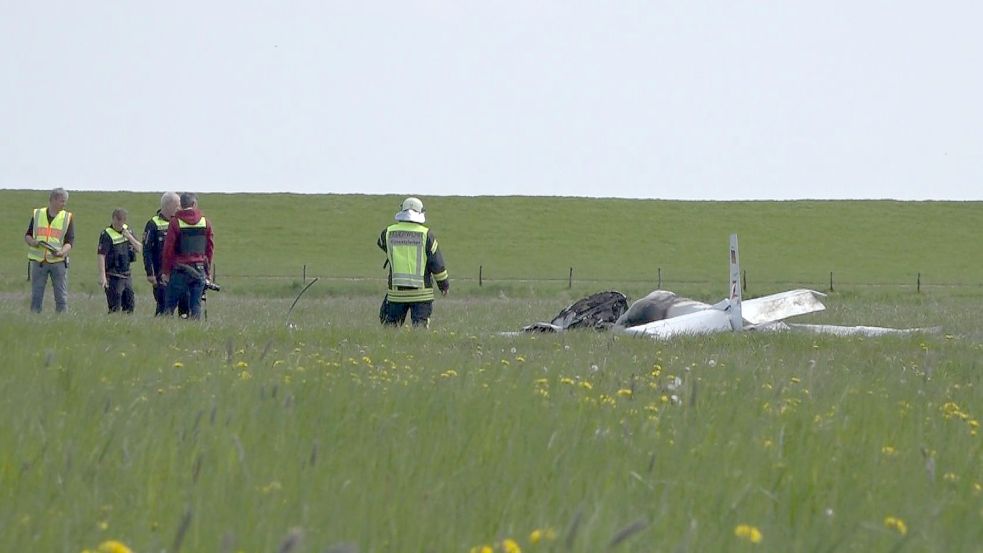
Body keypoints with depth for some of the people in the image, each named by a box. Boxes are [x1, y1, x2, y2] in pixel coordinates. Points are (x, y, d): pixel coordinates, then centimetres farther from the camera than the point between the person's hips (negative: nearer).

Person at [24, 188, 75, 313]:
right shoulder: (38, 214, 9)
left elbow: (70, 241, -2)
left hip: (58, 261, -1)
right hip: (38, 260, 1)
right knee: (36, 296, 1)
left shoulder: (68, 217, 5)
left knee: (61, 297, -2)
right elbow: (27, 236, 12)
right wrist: (32, 242, -11)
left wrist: (62, 252, -21)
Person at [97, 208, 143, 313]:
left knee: (130, 306, 12)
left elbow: (140, 249, 7)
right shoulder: (107, 235, -13)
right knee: (115, 308, -6)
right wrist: (102, 276, -26)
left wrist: (129, 237, -10)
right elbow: (101, 256, -18)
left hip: (126, 275, 7)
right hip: (114, 276, -7)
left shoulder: (127, 230, 7)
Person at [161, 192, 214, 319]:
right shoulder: (205, 222, 5)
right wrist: (207, 271, 18)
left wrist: (165, 271, 0)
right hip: (199, 270, 3)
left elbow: (168, 248, -6)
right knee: (196, 305, 5)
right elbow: (210, 247, 9)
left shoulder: (175, 222, -5)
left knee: (170, 304, 3)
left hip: (180, 270, -3)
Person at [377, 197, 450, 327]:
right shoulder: (426, 234, -5)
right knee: (420, 327, 2)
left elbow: (381, 243, 24)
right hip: (421, 292, -2)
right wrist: (444, 285, 11)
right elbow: (437, 264, -3)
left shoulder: (389, 233, 0)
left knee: (391, 326, 10)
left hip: (396, 292, 2)